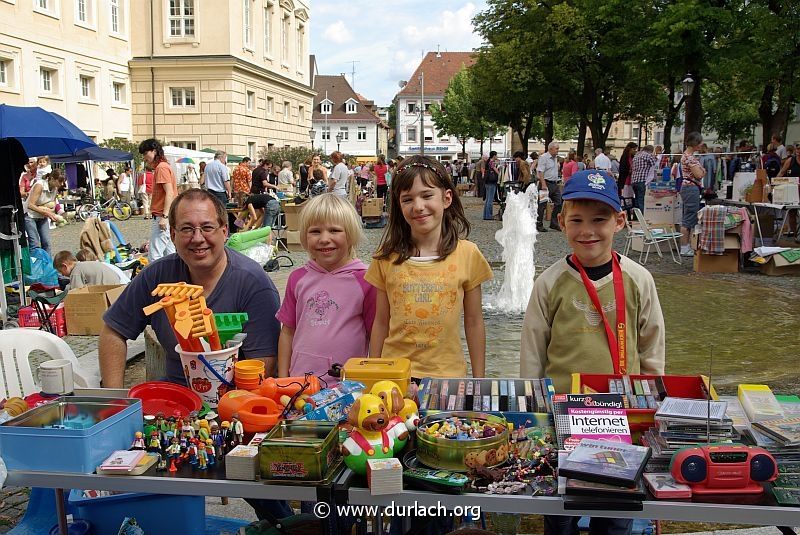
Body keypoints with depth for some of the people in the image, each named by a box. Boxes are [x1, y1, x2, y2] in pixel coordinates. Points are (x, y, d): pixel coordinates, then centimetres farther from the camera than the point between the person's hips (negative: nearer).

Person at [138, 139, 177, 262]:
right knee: (170, 253, 13)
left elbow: (169, 193, -20)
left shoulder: (161, 167, -11)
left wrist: (164, 216, -25)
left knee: (154, 256, -13)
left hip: (161, 217, -11)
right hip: (164, 216, 11)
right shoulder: (162, 166, 21)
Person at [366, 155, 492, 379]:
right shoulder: (387, 256, -2)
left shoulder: (467, 254, -5)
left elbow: (474, 323, 2)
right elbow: (381, 322, 5)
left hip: (447, 374, 0)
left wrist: (479, 380, 3)